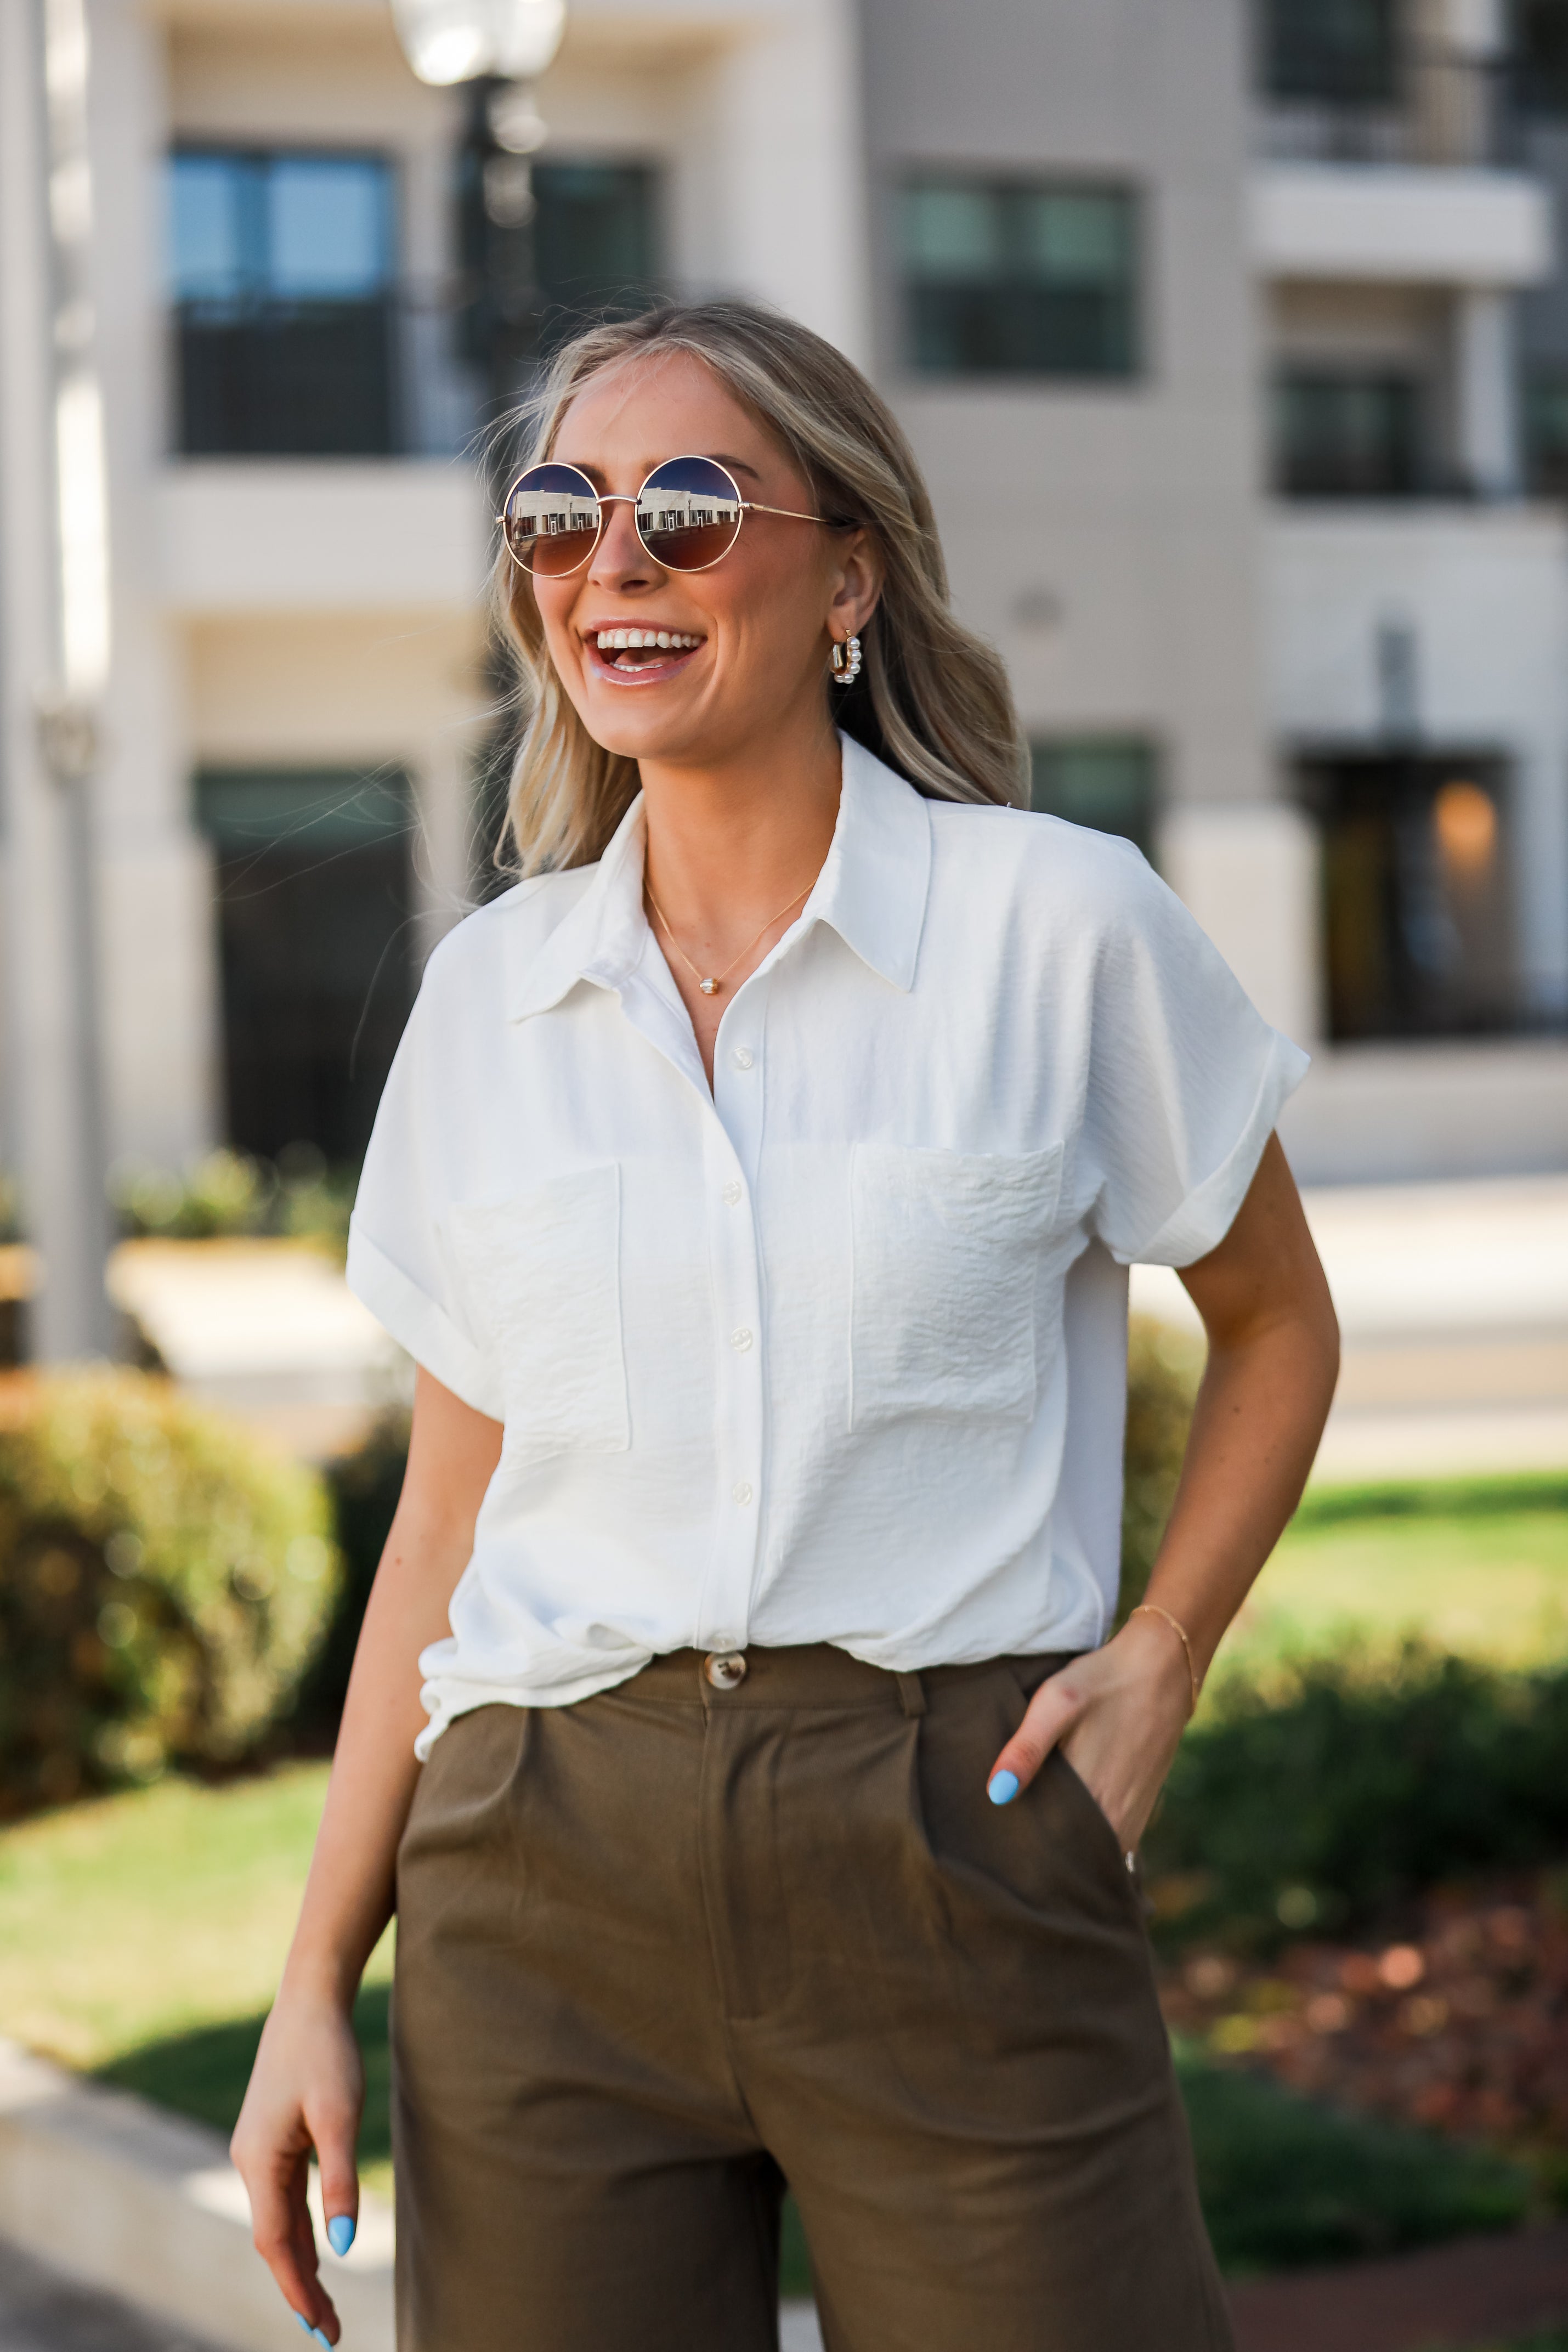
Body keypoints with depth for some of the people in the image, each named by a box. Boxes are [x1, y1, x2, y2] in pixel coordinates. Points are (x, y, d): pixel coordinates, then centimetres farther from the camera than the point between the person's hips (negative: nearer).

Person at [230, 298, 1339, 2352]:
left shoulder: (1060, 924, -1)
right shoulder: (490, 991, 8)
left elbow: (1277, 1322, 13)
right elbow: (450, 1510, 12)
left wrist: (1158, 1662, -2)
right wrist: (316, 1987, 8)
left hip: (953, 1861, -2)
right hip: (547, 1880, 3)